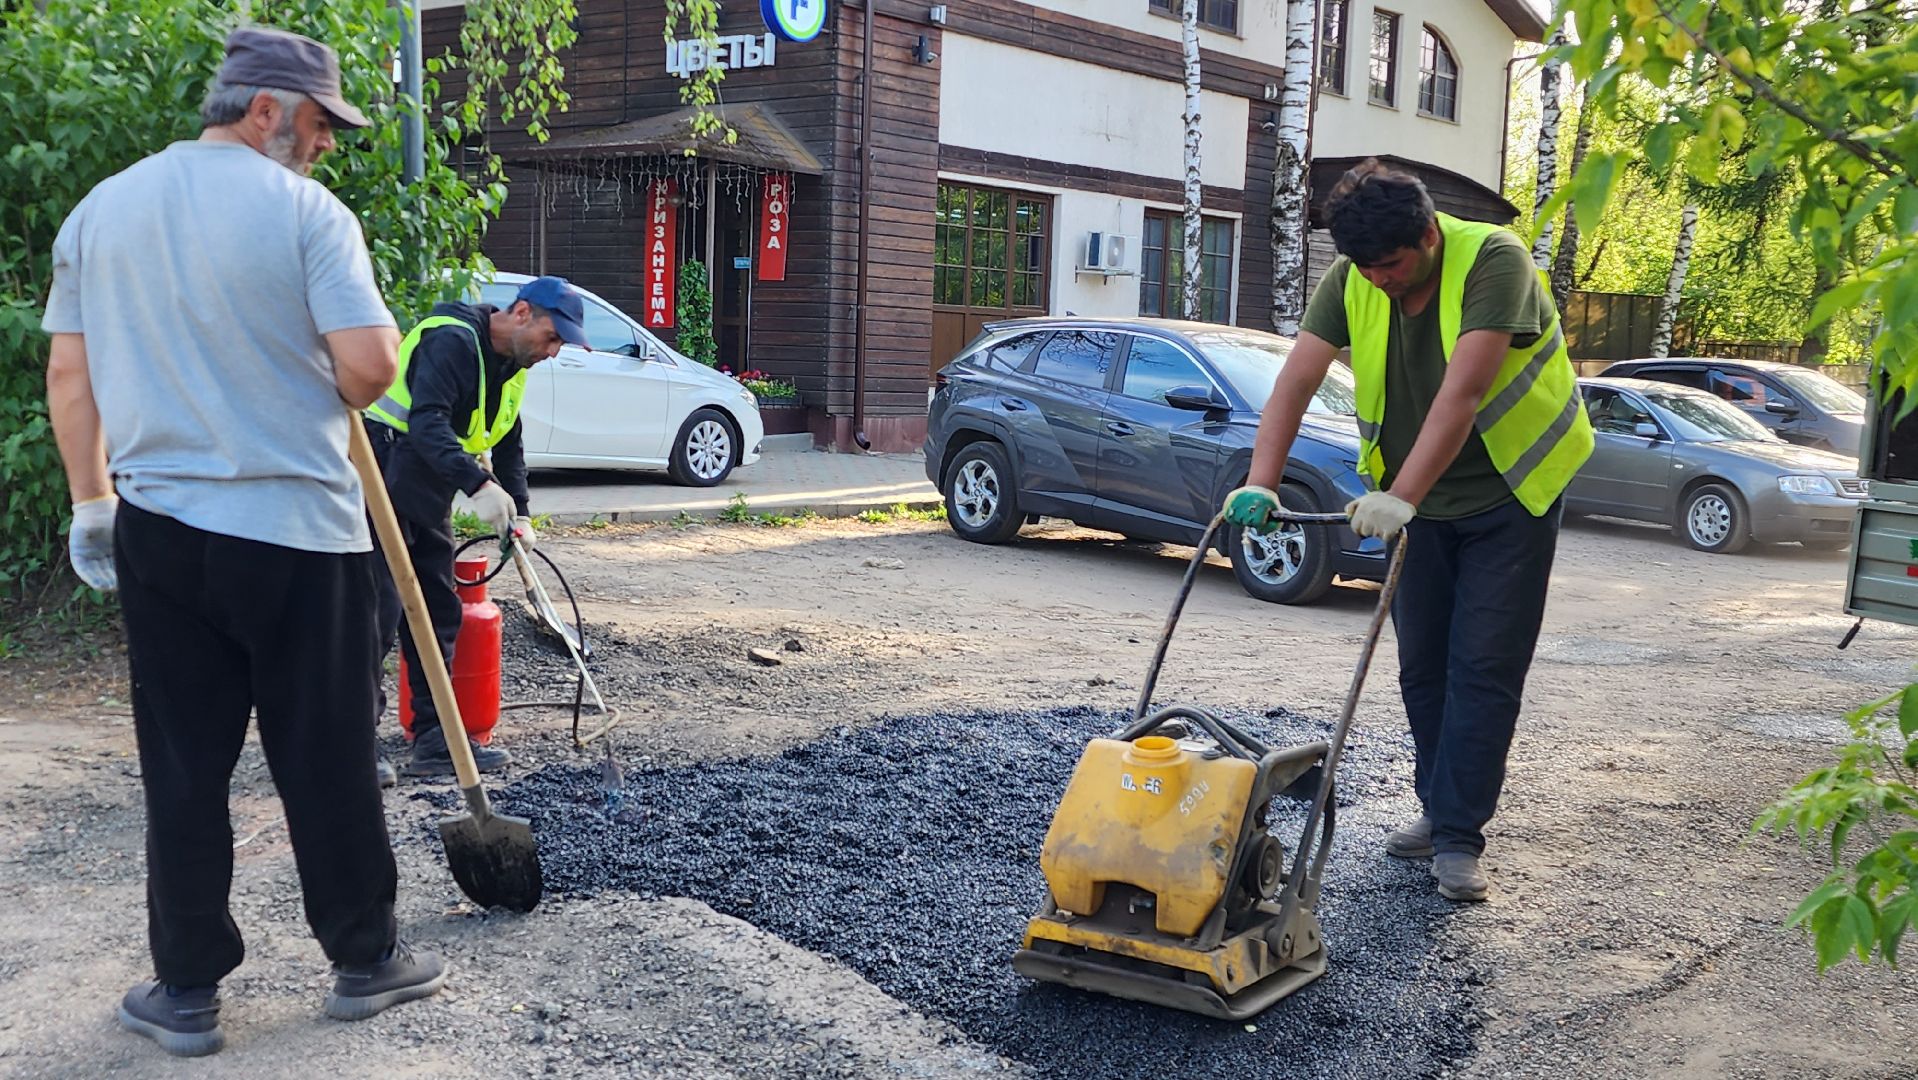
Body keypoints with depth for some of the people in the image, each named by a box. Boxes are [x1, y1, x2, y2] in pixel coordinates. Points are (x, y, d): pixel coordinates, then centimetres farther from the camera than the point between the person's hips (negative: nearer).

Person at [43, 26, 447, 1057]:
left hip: (157, 536, 4)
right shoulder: (307, 210, -8)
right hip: (300, 535, -4)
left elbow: (68, 373, 8)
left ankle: (186, 991, 19)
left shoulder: (99, 209, 8)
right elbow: (368, 366, -17)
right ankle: (364, 961, 22)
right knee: (326, 766, 8)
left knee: (182, 772, 11)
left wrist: (91, 501, 16)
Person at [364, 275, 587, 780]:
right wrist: (479, 485, -41)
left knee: (439, 611, 9)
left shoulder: (511, 365, 11)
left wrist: (519, 515, 4)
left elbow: (509, 448, 17)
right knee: (379, 608, -10)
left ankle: (435, 739, 15)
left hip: (426, 492, 10)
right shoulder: (453, 340, -19)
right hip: (381, 477, -10)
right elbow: (427, 423, -32)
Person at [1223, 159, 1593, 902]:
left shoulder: (1493, 261, -25)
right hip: (1415, 500, 5)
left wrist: (1401, 497, -41)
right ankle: (1439, 810, 23)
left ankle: (1458, 839, -2)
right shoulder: (1351, 281, -10)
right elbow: (1297, 379, -17)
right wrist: (1260, 483, -30)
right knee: (1422, 667, 10)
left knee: (1482, 668, -7)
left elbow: (1461, 393, -35)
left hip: (1509, 494, -5)